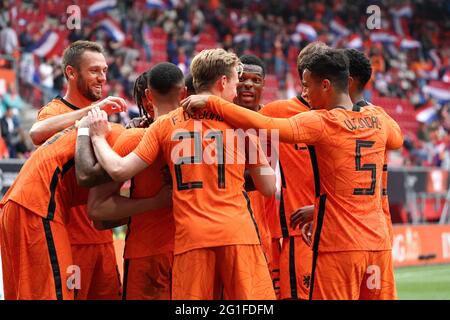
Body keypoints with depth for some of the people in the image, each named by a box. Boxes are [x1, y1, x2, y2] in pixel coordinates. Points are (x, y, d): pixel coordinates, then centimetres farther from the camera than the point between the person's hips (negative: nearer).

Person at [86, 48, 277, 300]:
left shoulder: (165, 124, 10)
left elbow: (119, 171, 6)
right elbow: (269, 187, 9)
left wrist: (98, 137, 22)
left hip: (190, 238, 2)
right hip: (237, 232, -2)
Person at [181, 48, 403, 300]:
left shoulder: (322, 122, -10)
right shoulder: (377, 118, 9)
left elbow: (266, 127, -21)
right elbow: (397, 137, 32)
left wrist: (212, 102, -16)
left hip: (339, 244, -6)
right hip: (379, 240, 6)